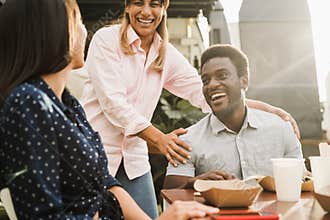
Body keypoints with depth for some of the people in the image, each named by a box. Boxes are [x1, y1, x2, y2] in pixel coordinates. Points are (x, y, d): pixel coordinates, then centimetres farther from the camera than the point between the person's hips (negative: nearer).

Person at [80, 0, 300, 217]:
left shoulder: (167, 54, 7)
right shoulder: (106, 39, -7)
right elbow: (112, 101, -16)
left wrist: (268, 109, -6)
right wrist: (159, 139, -25)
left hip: (134, 158, 4)